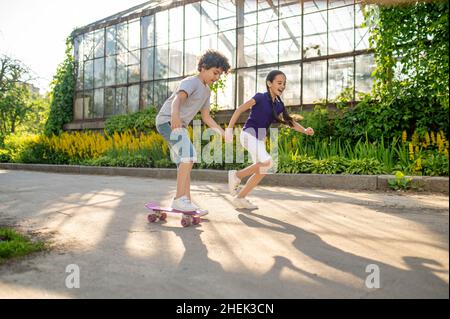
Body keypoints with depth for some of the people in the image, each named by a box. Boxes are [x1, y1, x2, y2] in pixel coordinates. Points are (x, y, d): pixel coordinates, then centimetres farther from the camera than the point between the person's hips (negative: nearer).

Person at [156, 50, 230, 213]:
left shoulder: (206, 91, 16)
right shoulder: (191, 82, -11)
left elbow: (206, 117, 20)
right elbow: (178, 98, -32)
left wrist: (224, 134, 14)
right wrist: (175, 114, -53)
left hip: (178, 126, 10)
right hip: (167, 120, -10)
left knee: (185, 162, 5)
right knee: (189, 155, -22)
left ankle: (187, 202, 7)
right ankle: (179, 199, -20)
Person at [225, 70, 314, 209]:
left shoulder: (279, 105, 10)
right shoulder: (260, 97, -9)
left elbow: (290, 121, 10)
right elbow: (239, 109, -10)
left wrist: (305, 130, -8)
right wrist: (229, 129, -16)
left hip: (260, 139, 8)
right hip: (248, 134, -8)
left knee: (261, 171, 5)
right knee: (267, 162, -27)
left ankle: (239, 198, 15)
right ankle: (236, 175, -9)